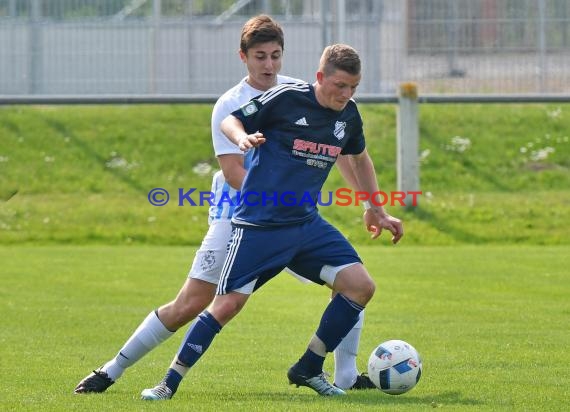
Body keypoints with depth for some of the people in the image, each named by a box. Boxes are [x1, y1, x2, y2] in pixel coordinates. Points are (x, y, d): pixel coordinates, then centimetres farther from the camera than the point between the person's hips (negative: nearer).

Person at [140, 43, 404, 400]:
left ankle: (309, 370, 7)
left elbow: (360, 158, 24)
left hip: (307, 226, 5)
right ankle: (170, 382, 3)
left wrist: (377, 211, 28)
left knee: (361, 286, -8)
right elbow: (230, 121, -1)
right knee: (228, 304, -11)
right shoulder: (286, 99, -12)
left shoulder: (349, 114, 4)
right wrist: (243, 137, -24)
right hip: (259, 226, -5)